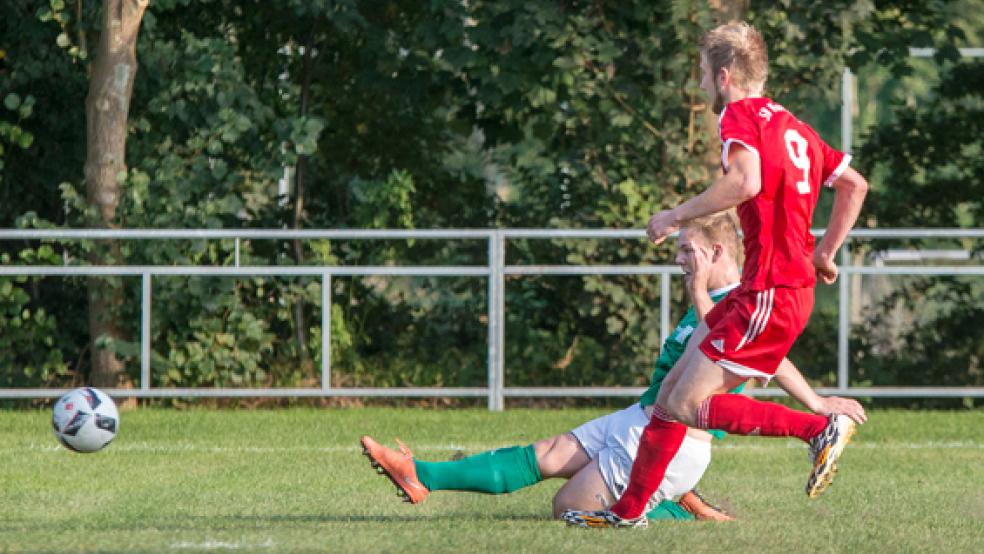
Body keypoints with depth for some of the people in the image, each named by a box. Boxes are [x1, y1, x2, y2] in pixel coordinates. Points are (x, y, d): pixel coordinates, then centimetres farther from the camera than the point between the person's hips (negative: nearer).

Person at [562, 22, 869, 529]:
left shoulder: (740, 115, -9)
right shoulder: (791, 125, 18)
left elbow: (746, 181, -29)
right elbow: (854, 184, 23)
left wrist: (678, 215, -18)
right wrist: (823, 254, 25)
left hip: (768, 293, -10)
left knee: (687, 405, -10)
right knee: (672, 391, 13)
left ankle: (821, 429, -13)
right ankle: (628, 510, 18)